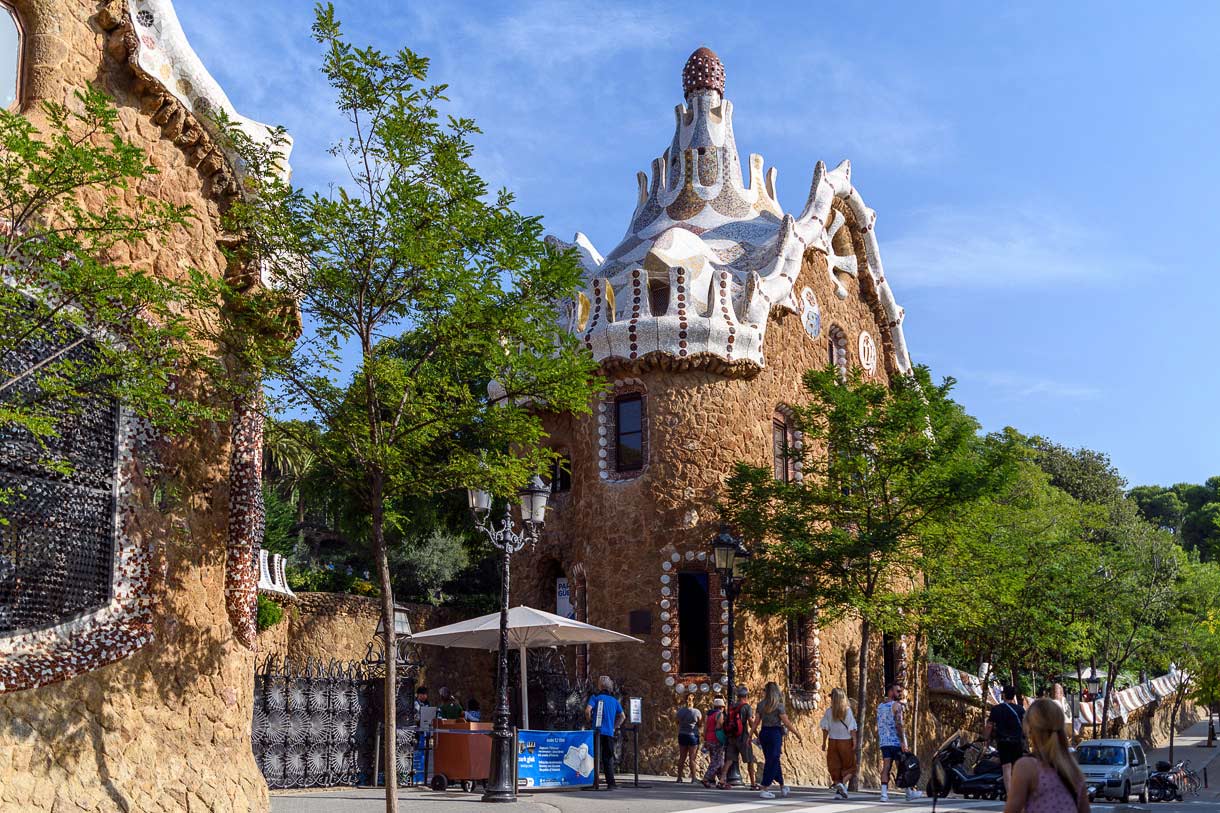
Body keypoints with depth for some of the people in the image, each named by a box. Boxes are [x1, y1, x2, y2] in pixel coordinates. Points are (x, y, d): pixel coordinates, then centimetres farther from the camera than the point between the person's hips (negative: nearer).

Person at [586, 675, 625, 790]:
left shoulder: (595, 697, -1)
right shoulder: (614, 700, 13)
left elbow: (587, 710, -14)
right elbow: (622, 717, 14)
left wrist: (590, 720, 3)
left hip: (598, 731, -3)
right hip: (609, 733, 3)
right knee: (608, 758, 8)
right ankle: (610, 782, 1)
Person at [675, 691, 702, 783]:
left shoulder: (680, 711, -2)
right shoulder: (696, 712, -11)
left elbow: (678, 723, 10)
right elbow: (700, 723, -1)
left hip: (682, 735, 4)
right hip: (693, 735, -4)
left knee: (682, 757, 11)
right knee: (692, 757, 1)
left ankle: (679, 777, 13)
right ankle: (693, 778, 1)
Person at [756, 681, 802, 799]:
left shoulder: (761, 705, 2)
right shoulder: (779, 706, -11)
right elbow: (786, 723, -12)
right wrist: (796, 733, 0)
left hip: (763, 733, 5)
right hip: (775, 734, -5)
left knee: (773, 760, 17)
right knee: (772, 761, 1)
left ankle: (782, 787, 31)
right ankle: (764, 790, -3)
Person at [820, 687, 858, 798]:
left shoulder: (829, 711, -2)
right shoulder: (848, 710, -7)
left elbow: (825, 728, -1)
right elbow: (852, 729, -9)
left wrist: (824, 743, 7)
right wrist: (854, 742, -5)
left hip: (833, 741, 1)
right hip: (846, 741, -1)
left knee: (834, 766, 12)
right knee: (849, 766, 9)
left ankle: (837, 783, 2)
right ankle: (844, 783, -12)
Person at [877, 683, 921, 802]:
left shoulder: (880, 707, 15)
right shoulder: (896, 705, -8)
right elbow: (899, 724, -17)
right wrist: (903, 742, -18)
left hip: (884, 742, 6)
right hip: (896, 741, -6)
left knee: (886, 767, 0)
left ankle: (884, 794, -10)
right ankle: (910, 792, 14)